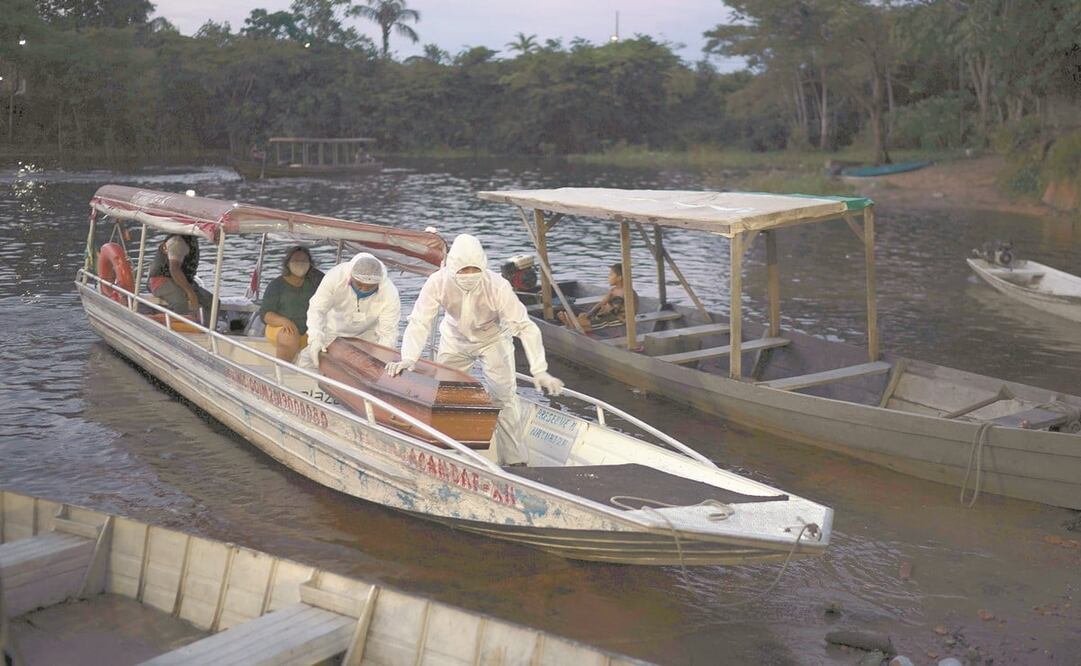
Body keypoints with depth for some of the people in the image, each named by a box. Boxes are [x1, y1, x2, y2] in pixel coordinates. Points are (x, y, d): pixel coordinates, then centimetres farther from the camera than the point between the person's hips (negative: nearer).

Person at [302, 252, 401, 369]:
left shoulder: (390, 295, -34)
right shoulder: (336, 276, -34)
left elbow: (388, 334, -29)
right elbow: (317, 308, -31)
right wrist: (315, 339, -46)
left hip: (368, 334, -1)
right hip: (335, 328, 1)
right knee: (307, 363, -3)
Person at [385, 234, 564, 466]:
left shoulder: (497, 286, -35)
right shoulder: (438, 282, -31)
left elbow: (525, 327, -34)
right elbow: (419, 322, -30)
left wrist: (539, 371, -42)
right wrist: (408, 359, -46)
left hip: (492, 339, -2)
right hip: (455, 339, 2)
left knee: (504, 397, -10)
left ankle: (514, 461, 1)